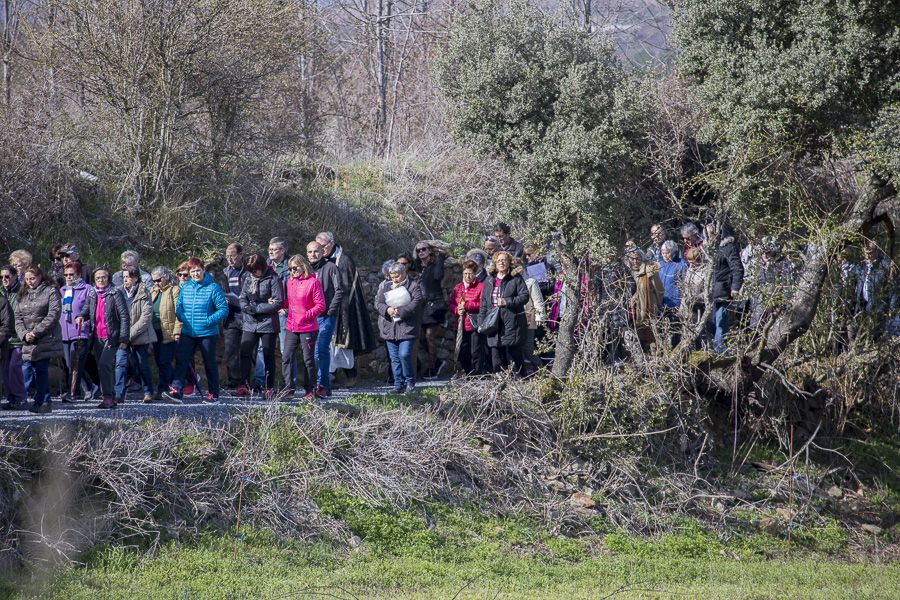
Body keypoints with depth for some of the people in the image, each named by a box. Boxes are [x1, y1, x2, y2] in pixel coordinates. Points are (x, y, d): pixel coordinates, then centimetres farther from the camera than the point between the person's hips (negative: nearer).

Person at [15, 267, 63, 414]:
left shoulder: (50, 291, -1)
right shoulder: (23, 294, 17)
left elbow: (53, 314, -10)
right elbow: (18, 317, 12)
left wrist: (36, 332, -15)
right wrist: (24, 334, -8)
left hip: (45, 340, -6)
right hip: (28, 341, 6)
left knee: (41, 371, -8)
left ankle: (41, 403, -3)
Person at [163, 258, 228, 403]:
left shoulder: (213, 288, -9)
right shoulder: (186, 287, 6)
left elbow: (224, 309, -10)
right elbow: (178, 306, 15)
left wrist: (209, 321, -18)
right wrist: (182, 318, -5)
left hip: (207, 334, -4)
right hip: (188, 333, 4)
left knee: (210, 364, 8)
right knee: (181, 360, -8)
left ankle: (213, 394, 18)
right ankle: (176, 390, -12)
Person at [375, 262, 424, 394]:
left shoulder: (413, 286, 1)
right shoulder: (385, 288, 16)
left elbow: (416, 303, -11)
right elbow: (377, 303, 9)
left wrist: (400, 311, -19)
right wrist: (387, 309, -12)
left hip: (407, 328, -5)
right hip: (390, 328, 5)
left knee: (405, 354, -15)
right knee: (394, 358, 6)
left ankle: (410, 382, 2)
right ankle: (399, 384, 12)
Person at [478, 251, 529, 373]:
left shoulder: (516, 278, 1)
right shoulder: (489, 281, 17)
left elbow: (525, 296, -7)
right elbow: (484, 303, 18)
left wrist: (507, 302, -17)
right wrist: (481, 322, 12)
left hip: (512, 325, -5)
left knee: (514, 357, -4)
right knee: (497, 361, 5)